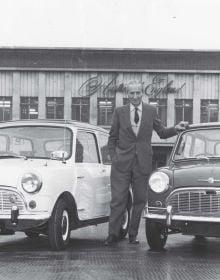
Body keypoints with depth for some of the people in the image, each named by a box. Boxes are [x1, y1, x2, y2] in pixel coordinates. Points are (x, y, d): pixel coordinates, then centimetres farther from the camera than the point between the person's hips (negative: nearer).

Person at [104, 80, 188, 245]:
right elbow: (112, 138, 10)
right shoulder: (119, 112, 4)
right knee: (118, 199, -3)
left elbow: (162, 133, 10)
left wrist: (176, 129, -7)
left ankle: (133, 235, 16)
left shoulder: (151, 111, 6)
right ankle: (113, 235, 4)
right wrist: (113, 157, -1)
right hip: (122, 163, -1)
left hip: (143, 163, 1)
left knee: (140, 200, 5)